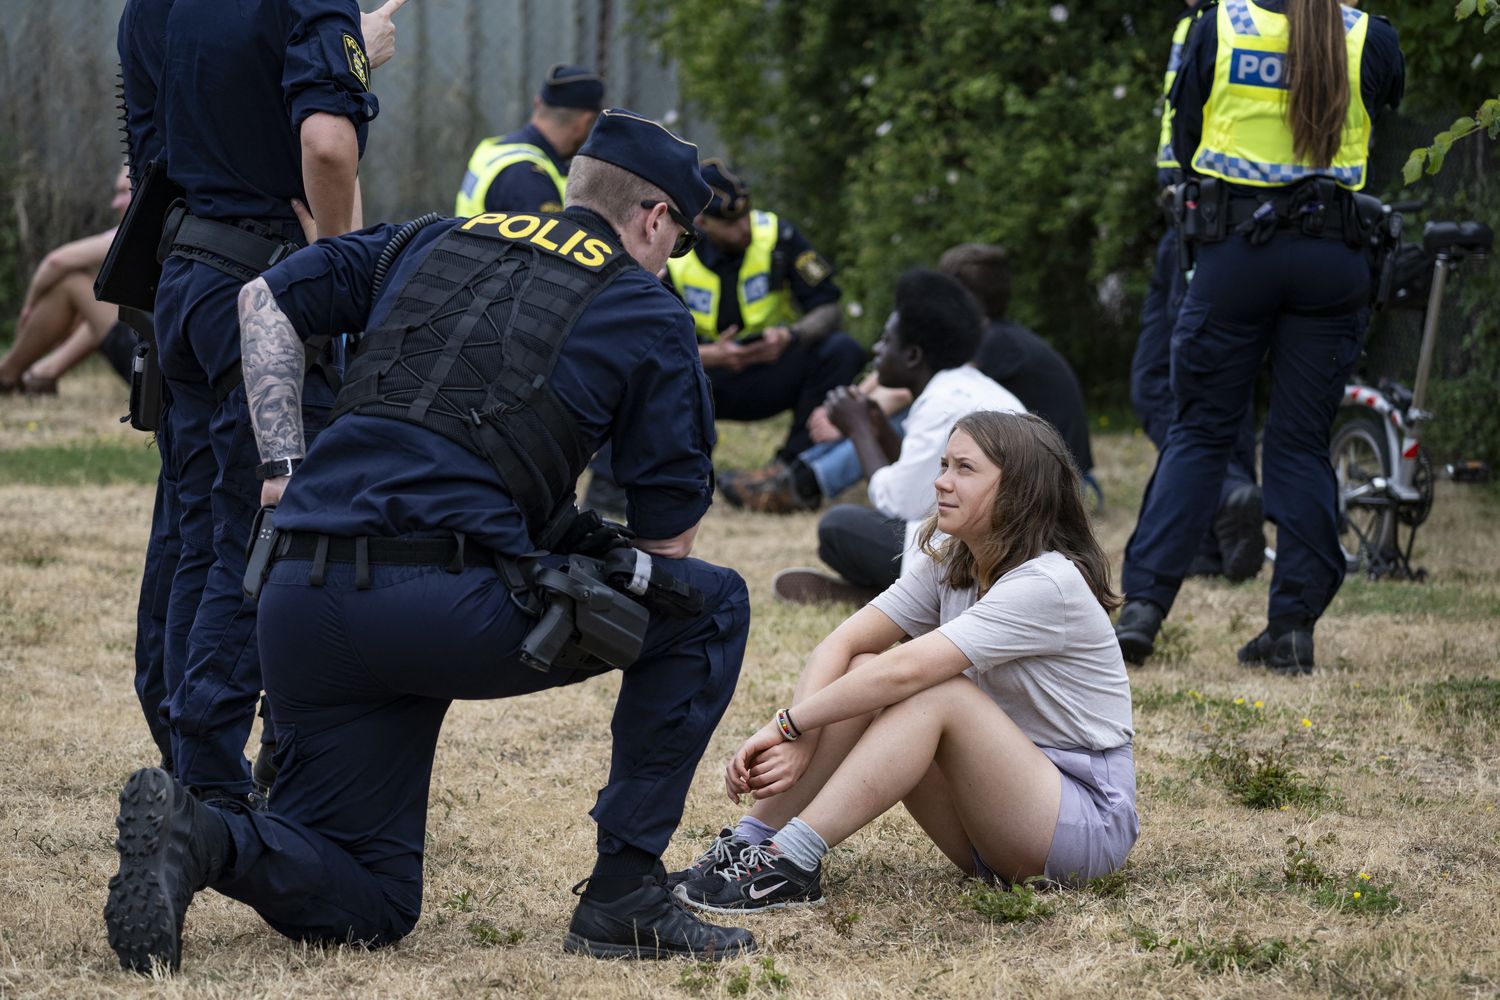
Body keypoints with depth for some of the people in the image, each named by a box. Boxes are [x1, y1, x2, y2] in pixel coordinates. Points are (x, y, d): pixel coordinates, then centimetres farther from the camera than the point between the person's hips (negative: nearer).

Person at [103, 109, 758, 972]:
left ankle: (202, 837, -14)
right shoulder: (650, 316, 10)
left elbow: (268, 299, 25)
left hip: (300, 600, 6)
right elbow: (671, 534, 12)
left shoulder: (435, 244, 24)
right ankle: (624, 900, 9)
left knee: (367, 905, 17)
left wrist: (283, 467, 21)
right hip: (448, 606, -6)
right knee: (713, 605, 14)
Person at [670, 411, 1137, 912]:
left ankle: (791, 864, -33)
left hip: (1088, 817, -7)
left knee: (935, 691, -29)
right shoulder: (947, 560, 3)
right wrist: (797, 741, -23)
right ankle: (749, 843, -16)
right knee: (858, 670, -9)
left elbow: (906, 670, -29)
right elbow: (841, 643, -7)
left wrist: (788, 725, -26)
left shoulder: (1047, 584, -22)